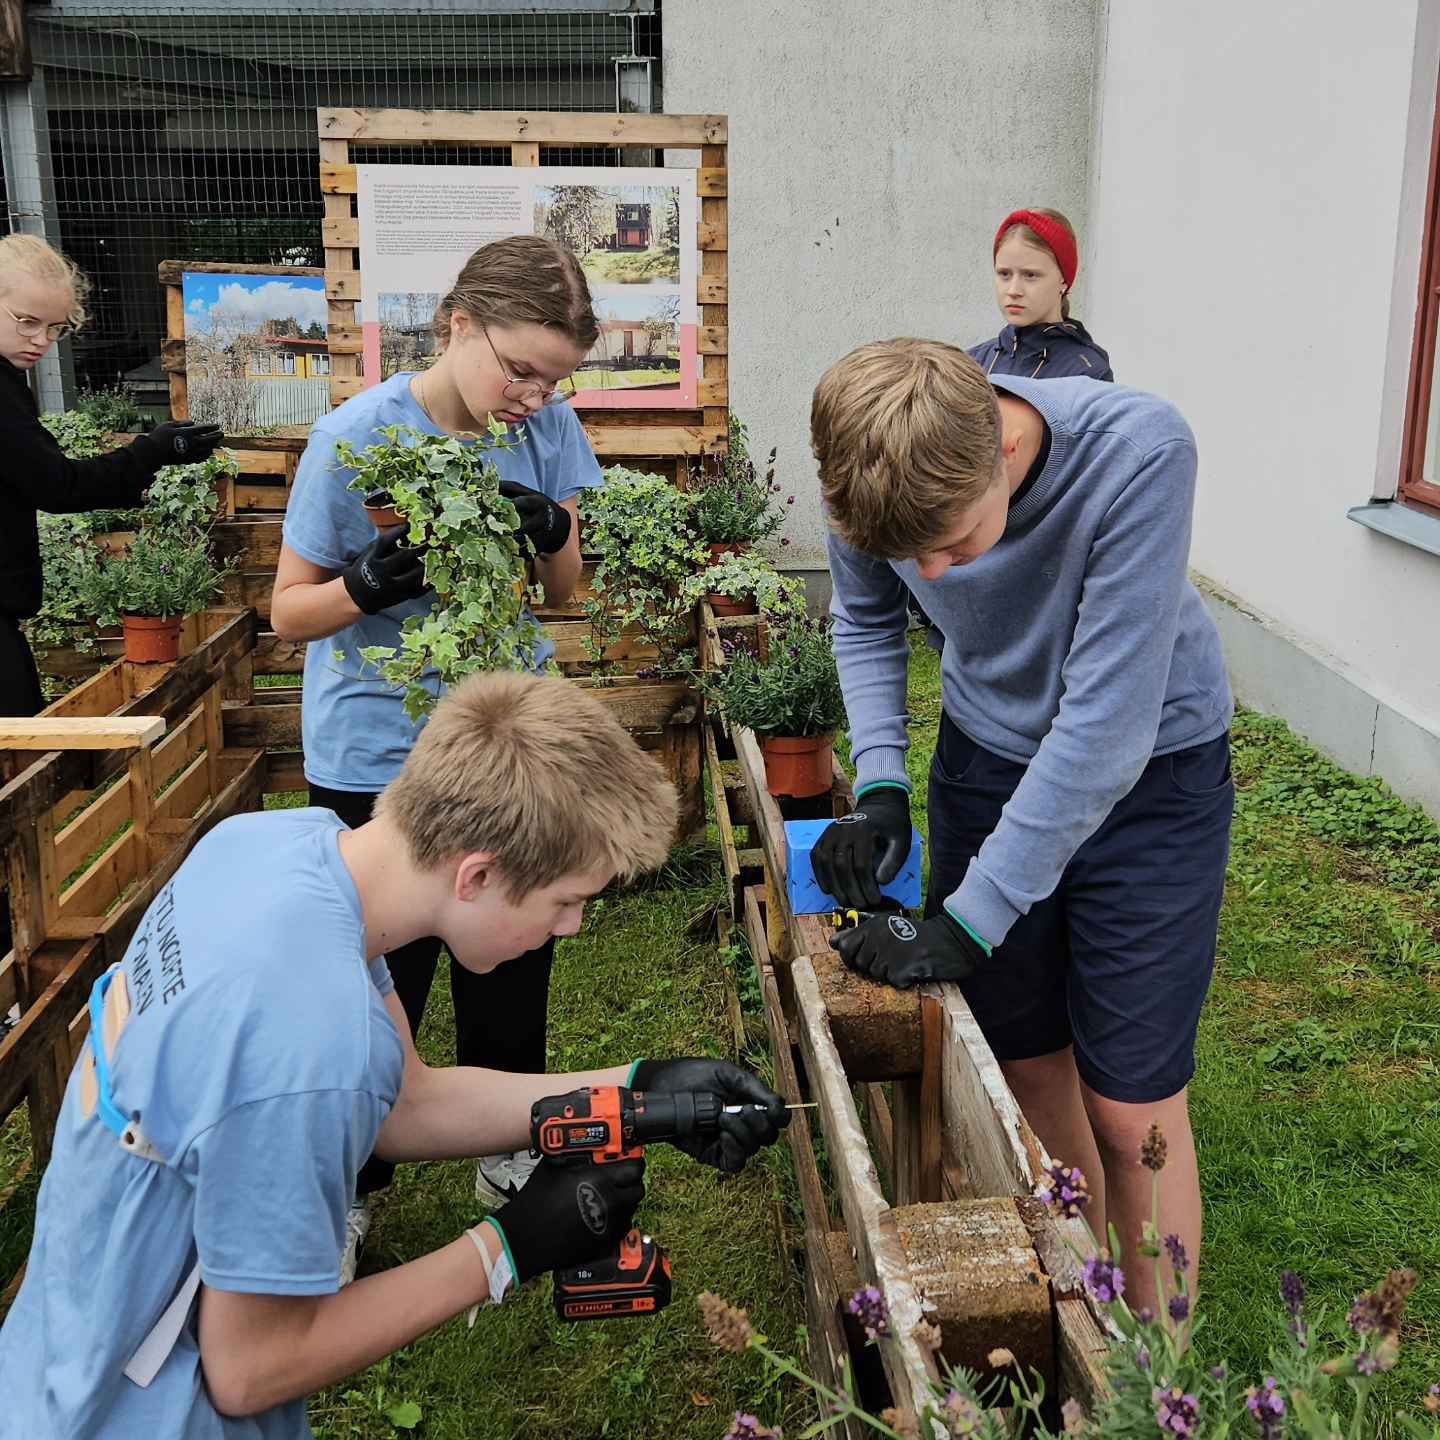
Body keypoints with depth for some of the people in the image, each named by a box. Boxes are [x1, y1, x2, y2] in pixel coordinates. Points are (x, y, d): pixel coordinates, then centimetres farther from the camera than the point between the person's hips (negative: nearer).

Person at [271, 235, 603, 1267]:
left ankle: (508, 1147, 38)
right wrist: (370, 583, -30)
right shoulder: (358, 437, -17)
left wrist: (554, 531, -18)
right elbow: (288, 612, -10)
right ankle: (353, 1183, 30)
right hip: (377, 750, -3)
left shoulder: (548, 429, -6)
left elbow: (563, 593, 4)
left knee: (512, 963, 14)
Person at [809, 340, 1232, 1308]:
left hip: (1152, 768, -4)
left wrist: (970, 922, -29)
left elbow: (1106, 725, -33)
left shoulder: (1138, 454, -34)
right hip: (993, 756, 4)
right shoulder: (880, 475, -19)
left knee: (1130, 1110, -2)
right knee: (1027, 1066, 10)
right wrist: (880, 784, -10)